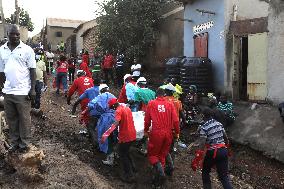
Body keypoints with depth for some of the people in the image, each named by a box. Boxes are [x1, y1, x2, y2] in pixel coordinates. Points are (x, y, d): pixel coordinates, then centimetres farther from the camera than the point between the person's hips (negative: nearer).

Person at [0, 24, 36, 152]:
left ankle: (25, 143, 16)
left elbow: (32, 70, -3)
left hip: (23, 91, -4)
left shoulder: (27, 49, -3)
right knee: (11, 119, 12)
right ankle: (14, 143, 25)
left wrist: (32, 89, -9)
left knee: (24, 119, 4)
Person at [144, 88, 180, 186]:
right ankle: (158, 179, 23)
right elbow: (175, 120, 1)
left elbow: (147, 119, 4)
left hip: (156, 133, -3)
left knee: (152, 154, 12)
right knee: (162, 155, 17)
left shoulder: (151, 103, 1)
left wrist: (146, 130, 18)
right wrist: (177, 132, 14)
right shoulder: (170, 104, 3)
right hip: (168, 134, 3)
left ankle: (160, 170, -13)